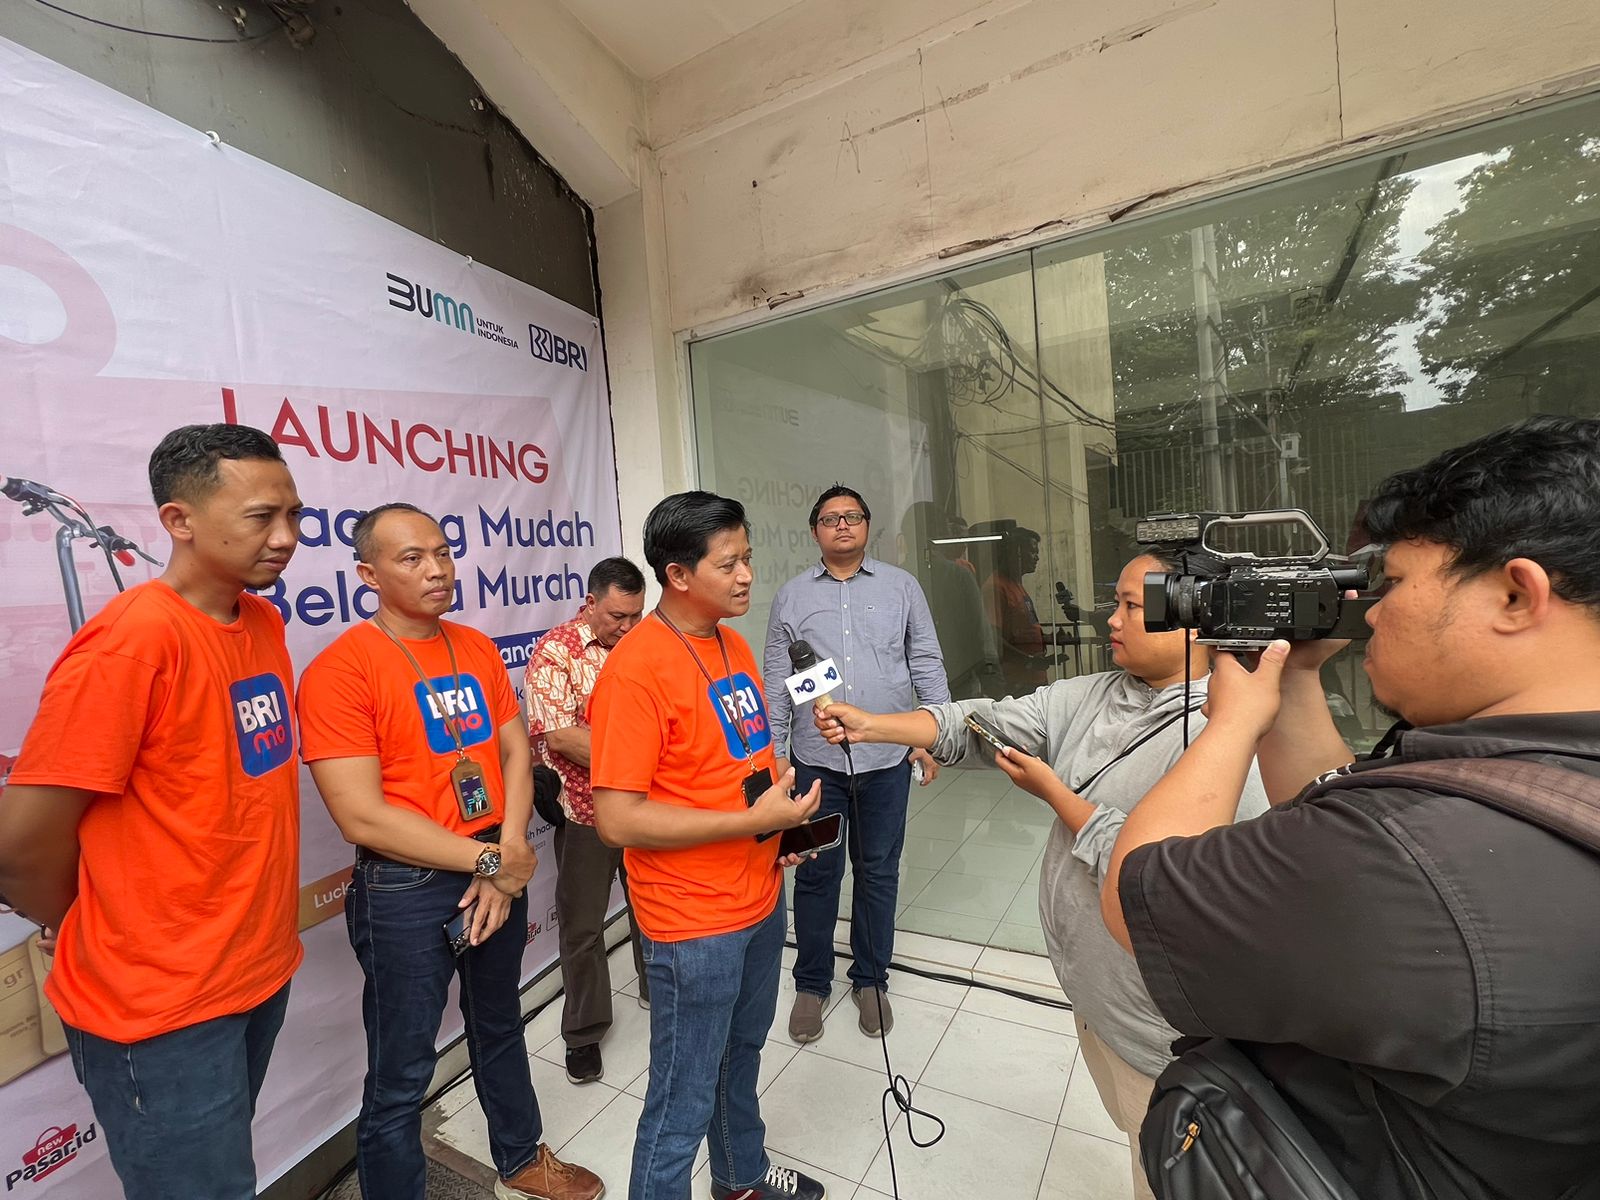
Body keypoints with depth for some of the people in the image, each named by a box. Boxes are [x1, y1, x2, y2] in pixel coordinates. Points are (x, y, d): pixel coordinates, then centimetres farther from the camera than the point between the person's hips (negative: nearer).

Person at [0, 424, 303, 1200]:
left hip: (263, 973, 7)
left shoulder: (264, 623, 0)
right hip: (162, 1007, -7)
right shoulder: (132, 639, -23)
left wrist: (255, 933, 9)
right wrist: (126, 949, -3)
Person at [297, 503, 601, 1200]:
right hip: (406, 892, -6)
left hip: (499, 872, 6)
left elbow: (515, 752, 3)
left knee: (500, 1027, 25)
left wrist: (509, 853, -11)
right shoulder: (340, 669, -16)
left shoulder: (478, 650, 3)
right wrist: (490, 860, -16)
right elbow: (362, 816, -20)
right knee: (401, 1077, 10)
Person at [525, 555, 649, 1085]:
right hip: (585, 813, -4)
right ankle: (584, 1031, 33)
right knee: (582, 925, 12)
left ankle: (656, 990, 46)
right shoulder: (555, 652, -14)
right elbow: (558, 735, -22)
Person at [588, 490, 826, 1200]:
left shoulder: (733, 645, 3)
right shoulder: (635, 669, -23)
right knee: (684, 1101, 11)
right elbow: (617, 819, -24)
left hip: (760, 898, 8)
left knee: (742, 1052, 28)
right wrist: (752, 820, -23)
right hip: (694, 923, -8)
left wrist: (784, 816, -1)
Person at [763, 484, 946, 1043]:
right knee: (816, 874, 10)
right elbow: (776, 681, 5)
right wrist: (774, 752, 3)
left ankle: (870, 980, 35)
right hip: (815, 760, 0)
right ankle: (811, 984, 31)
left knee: (878, 872, 14)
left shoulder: (900, 587, 4)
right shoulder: (792, 596, 4)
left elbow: (927, 664, 5)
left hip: (887, 758, 1)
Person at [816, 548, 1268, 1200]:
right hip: (1088, 984, 7)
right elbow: (980, 725, -7)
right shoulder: (1089, 696, -2)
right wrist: (868, 724, -16)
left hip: (1156, 1014, -6)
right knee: (1131, 1130, 29)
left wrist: (1049, 788, -18)